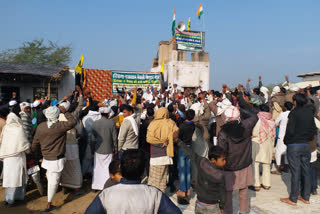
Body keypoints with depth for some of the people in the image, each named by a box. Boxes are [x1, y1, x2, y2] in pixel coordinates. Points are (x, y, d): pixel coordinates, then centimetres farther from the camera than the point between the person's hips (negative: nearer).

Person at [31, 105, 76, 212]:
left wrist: (33, 152, 23)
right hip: (57, 159, -6)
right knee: (54, 181, 4)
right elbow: (73, 122, -17)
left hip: (46, 157, 6)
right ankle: (49, 204, 12)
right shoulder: (60, 126, -23)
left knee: (50, 178, 30)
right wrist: (65, 112, -10)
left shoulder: (40, 127, -4)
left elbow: (35, 142, 6)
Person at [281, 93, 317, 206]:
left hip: (294, 145, -6)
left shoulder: (294, 113, -13)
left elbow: (290, 130, -18)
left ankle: (293, 199, 8)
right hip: (306, 145, 6)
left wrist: (286, 141, -3)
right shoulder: (310, 113, 6)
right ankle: (305, 197, 24)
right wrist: (308, 139, 16)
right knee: (305, 171, 13)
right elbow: (314, 130, 8)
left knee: (295, 172, -1)